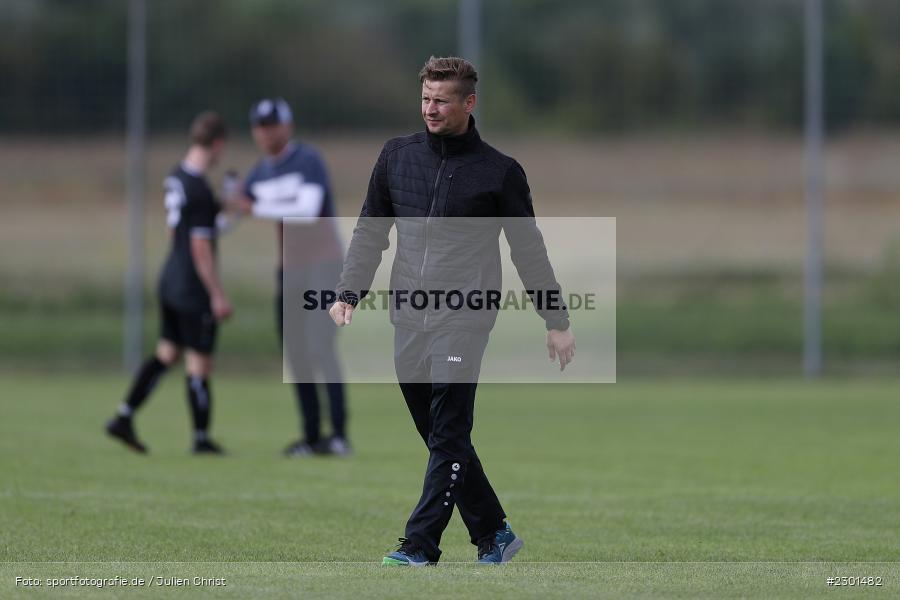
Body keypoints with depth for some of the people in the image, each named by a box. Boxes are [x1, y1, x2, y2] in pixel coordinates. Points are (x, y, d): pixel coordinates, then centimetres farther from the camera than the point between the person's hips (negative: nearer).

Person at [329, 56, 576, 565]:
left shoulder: (499, 171, 0)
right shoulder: (397, 156, 10)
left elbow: (529, 251, 5)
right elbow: (371, 231, 18)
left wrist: (557, 321, 6)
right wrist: (350, 293, 6)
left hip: (463, 322, -5)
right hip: (408, 321, 5)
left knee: (448, 439, -9)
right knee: (442, 436, 7)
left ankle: (420, 547, -10)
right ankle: (493, 533, 18)